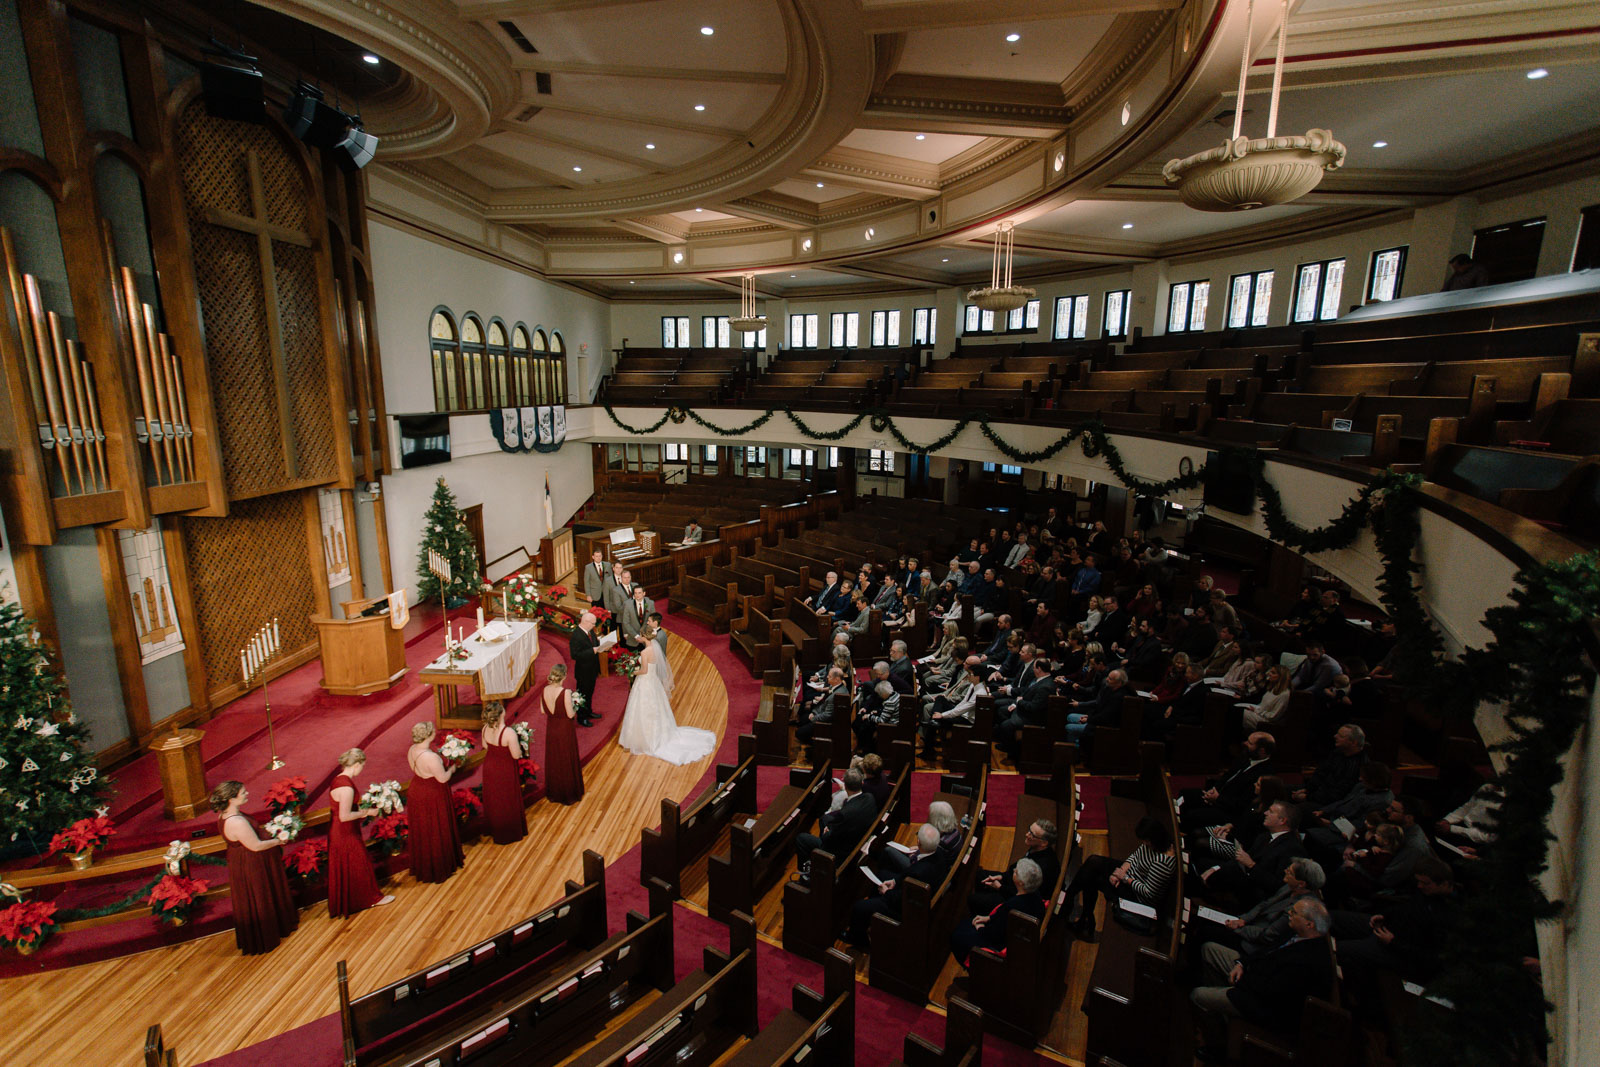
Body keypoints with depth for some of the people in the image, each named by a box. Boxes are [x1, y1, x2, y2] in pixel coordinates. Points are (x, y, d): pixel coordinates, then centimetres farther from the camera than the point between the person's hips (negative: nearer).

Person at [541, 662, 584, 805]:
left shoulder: (545, 690, -10)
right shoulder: (565, 692, -27)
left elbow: (543, 710, 1)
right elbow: (570, 714, -21)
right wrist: (575, 708, -1)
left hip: (551, 728, 5)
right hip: (565, 729, -5)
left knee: (552, 761, 21)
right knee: (567, 761, 12)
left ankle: (553, 793, 36)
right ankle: (568, 794, 26)